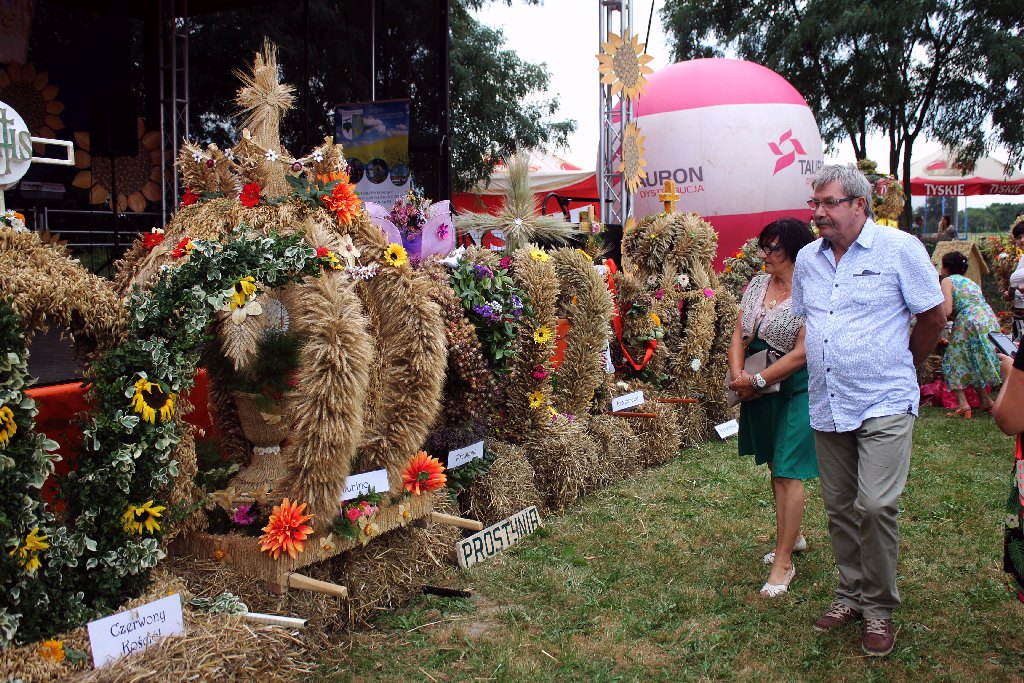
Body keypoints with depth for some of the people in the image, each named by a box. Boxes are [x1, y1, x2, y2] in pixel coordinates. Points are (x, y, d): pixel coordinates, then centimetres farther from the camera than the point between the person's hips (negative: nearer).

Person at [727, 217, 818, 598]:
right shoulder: (757, 284, 5)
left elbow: (801, 354, -19)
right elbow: (739, 334, 5)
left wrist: (757, 381, -17)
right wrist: (738, 374, -10)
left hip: (795, 389, -7)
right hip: (757, 388, 7)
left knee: (787, 473, -6)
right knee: (775, 466, 17)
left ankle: (783, 562, 1)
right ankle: (791, 537, 35)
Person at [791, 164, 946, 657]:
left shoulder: (900, 248, -6)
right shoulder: (807, 258, 8)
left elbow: (933, 317, 1)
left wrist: (899, 367, 11)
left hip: (884, 404, -5)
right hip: (826, 407, 5)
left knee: (875, 506, -11)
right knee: (839, 508, 12)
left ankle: (879, 608, 7)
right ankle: (851, 594, 28)